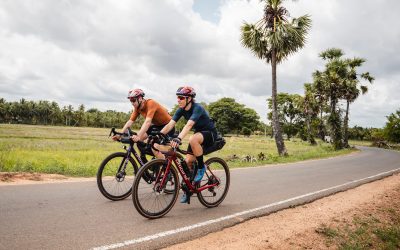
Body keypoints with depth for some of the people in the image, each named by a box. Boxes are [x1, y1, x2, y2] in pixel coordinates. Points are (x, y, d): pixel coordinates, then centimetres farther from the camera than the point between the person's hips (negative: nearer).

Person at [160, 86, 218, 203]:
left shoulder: (197, 108, -26)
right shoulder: (181, 110, -6)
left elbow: (189, 125, -42)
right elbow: (170, 124, -14)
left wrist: (178, 139, -56)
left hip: (210, 133, -7)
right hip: (198, 133, 7)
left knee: (192, 139, -38)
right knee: (188, 161, -6)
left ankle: (201, 167, -15)